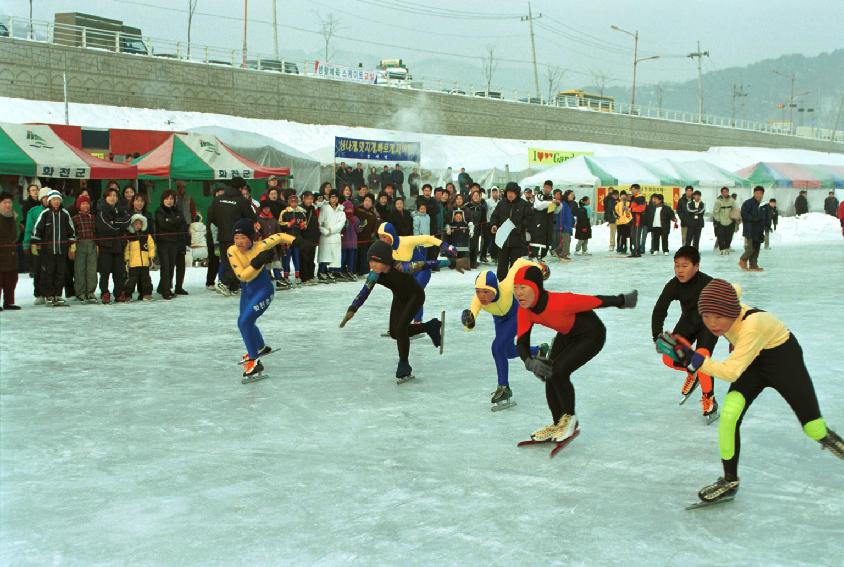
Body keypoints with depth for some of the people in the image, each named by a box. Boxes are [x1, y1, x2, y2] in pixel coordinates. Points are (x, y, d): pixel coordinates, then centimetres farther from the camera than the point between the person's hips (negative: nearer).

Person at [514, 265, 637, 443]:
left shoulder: (560, 302, -39)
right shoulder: (524, 310, -19)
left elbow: (597, 301, -27)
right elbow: (521, 342, -18)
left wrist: (623, 300, -12)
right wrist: (530, 362, -39)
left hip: (592, 335, -7)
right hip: (566, 335, 7)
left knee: (558, 372, -20)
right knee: (548, 375, 1)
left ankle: (570, 417, 4)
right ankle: (558, 423, 23)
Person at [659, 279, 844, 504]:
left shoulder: (752, 325, -41)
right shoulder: (723, 306, -21)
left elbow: (731, 372, -41)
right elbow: (736, 290, 5)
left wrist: (692, 358, -47)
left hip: (784, 359, -5)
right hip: (753, 361, 6)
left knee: (814, 429, 1)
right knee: (728, 416, -15)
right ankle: (730, 481, 0)